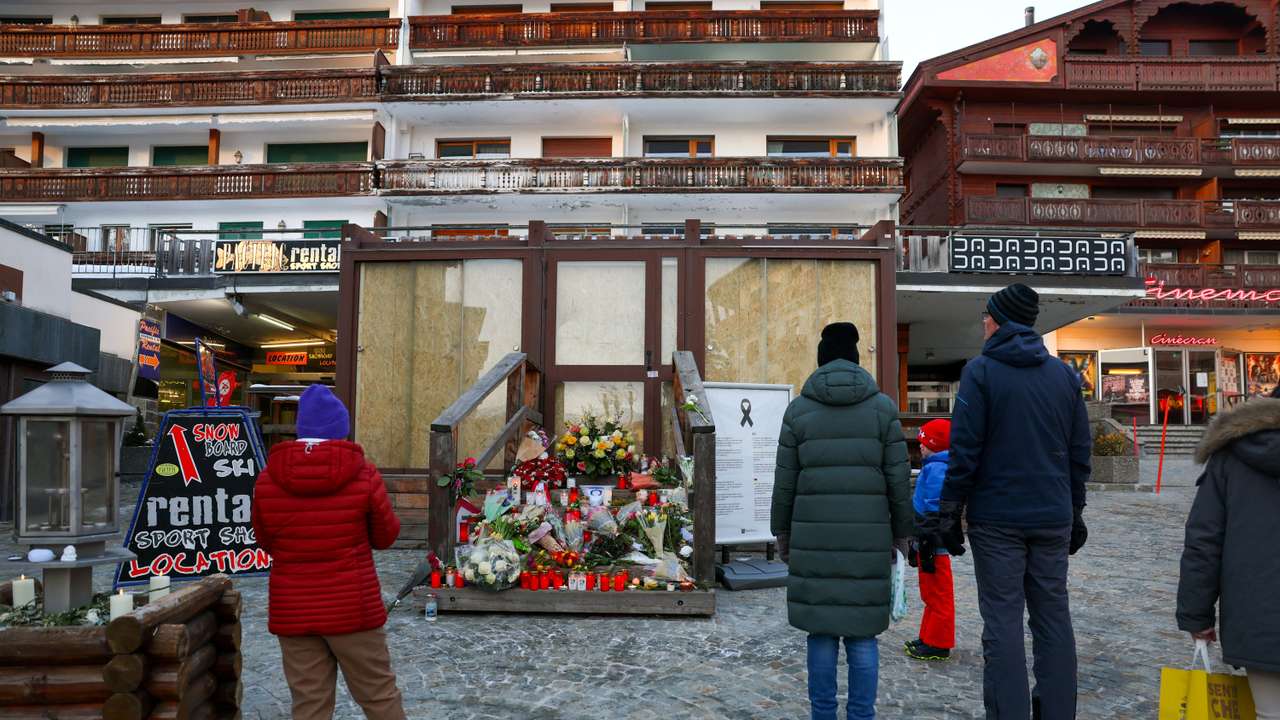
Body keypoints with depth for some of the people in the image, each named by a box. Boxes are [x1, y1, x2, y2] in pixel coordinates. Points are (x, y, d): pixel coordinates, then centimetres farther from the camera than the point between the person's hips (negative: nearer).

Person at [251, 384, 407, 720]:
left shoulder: (268, 479, -3)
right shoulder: (364, 475, -10)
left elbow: (266, 542, 9)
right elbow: (386, 536, 2)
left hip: (292, 613, 2)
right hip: (353, 608, -2)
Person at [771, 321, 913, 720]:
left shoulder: (799, 409, 1)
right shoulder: (882, 406, 1)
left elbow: (785, 480, 2)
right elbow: (898, 478, 0)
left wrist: (782, 531, 12)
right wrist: (901, 531, 9)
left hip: (814, 534, 0)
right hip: (868, 535, 0)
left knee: (821, 629, 7)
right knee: (862, 632, 7)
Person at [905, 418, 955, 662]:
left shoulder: (936, 469, -19)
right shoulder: (933, 467, 14)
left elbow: (934, 511, -24)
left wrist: (926, 543, -23)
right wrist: (918, 542, 25)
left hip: (934, 544, -10)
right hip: (930, 542, 10)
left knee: (938, 595, -2)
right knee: (932, 594, 17)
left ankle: (937, 644, 5)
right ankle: (929, 639, 27)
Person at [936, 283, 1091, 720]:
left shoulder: (981, 371, -6)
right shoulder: (1064, 375, 9)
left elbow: (965, 449, -11)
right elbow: (1080, 451, 11)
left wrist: (950, 511, -4)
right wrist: (1075, 511, 18)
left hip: (997, 518, -5)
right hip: (1053, 517, 5)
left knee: (1003, 621, 0)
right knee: (1053, 617, 11)